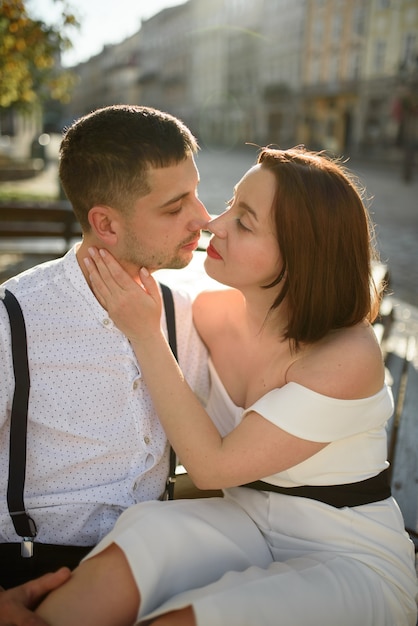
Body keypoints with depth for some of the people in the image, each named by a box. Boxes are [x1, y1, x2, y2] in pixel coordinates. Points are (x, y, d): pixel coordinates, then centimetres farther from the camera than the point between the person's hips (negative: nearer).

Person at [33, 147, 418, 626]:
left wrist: (145, 335, -21)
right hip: (246, 522, 4)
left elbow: (213, 466, -20)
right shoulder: (212, 311, -8)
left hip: (352, 558, -4)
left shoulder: (348, 356, -24)